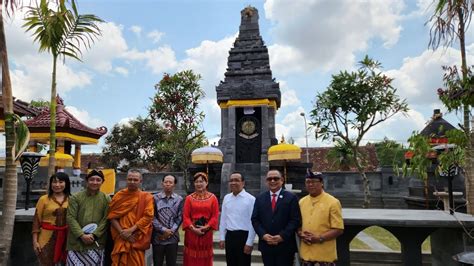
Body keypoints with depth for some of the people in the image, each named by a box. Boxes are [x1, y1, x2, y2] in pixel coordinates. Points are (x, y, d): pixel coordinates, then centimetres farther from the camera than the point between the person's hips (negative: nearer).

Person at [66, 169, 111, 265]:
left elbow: (106, 220, 0)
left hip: (96, 244, 0)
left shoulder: (106, 199, 5)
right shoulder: (75, 197, 3)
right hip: (76, 242, 0)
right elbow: (70, 218, -3)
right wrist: (82, 235, -13)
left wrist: (93, 235, -12)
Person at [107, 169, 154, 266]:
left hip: (137, 239, -1)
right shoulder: (118, 196, 6)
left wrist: (131, 230, -15)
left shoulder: (146, 197, 0)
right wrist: (121, 232, -11)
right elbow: (112, 216, 1)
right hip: (120, 239, 2)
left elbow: (148, 217, -8)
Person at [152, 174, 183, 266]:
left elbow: (179, 218, 1)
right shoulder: (155, 198, -1)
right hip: (158, 237, -1)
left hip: (172, 237, 1)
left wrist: (171, 231, -9)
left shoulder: (179, 199, 4)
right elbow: (152, 217, -6)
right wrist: (163, 230, -12)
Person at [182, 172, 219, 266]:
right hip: (191, 232, 0)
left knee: (205, 258, 9)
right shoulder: (189, 198, 2)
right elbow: (185, 216, -2)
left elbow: (215, 216, -2)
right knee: (191, 258, 6)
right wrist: (193, 228, -14)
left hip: (206, 232, 0)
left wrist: (206, 227, -14)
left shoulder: (212, 197, 1)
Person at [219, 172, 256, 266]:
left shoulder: (250, 199, -11)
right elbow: (223, 219, 10)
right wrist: (222, 238, 9)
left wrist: (249, 243, -12)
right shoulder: (226, 198, 5)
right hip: (229, 236, 5)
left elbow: (252, 222, -11)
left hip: (243, 236, -5)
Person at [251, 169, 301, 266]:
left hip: (285, 246, -3)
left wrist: (282, 236, -15)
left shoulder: (291, 197, -1)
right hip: (266, 245, 3)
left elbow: (295, 220, -7)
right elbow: (255, 219, 6)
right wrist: (263, 235, -9)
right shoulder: (260, 198, 9)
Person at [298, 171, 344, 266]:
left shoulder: (333, 202, -8)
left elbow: (338, 229, -10)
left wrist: (319, 238, -19)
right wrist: (301, 234, -5)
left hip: (325, 256, -4)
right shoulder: (301, 202, 8)